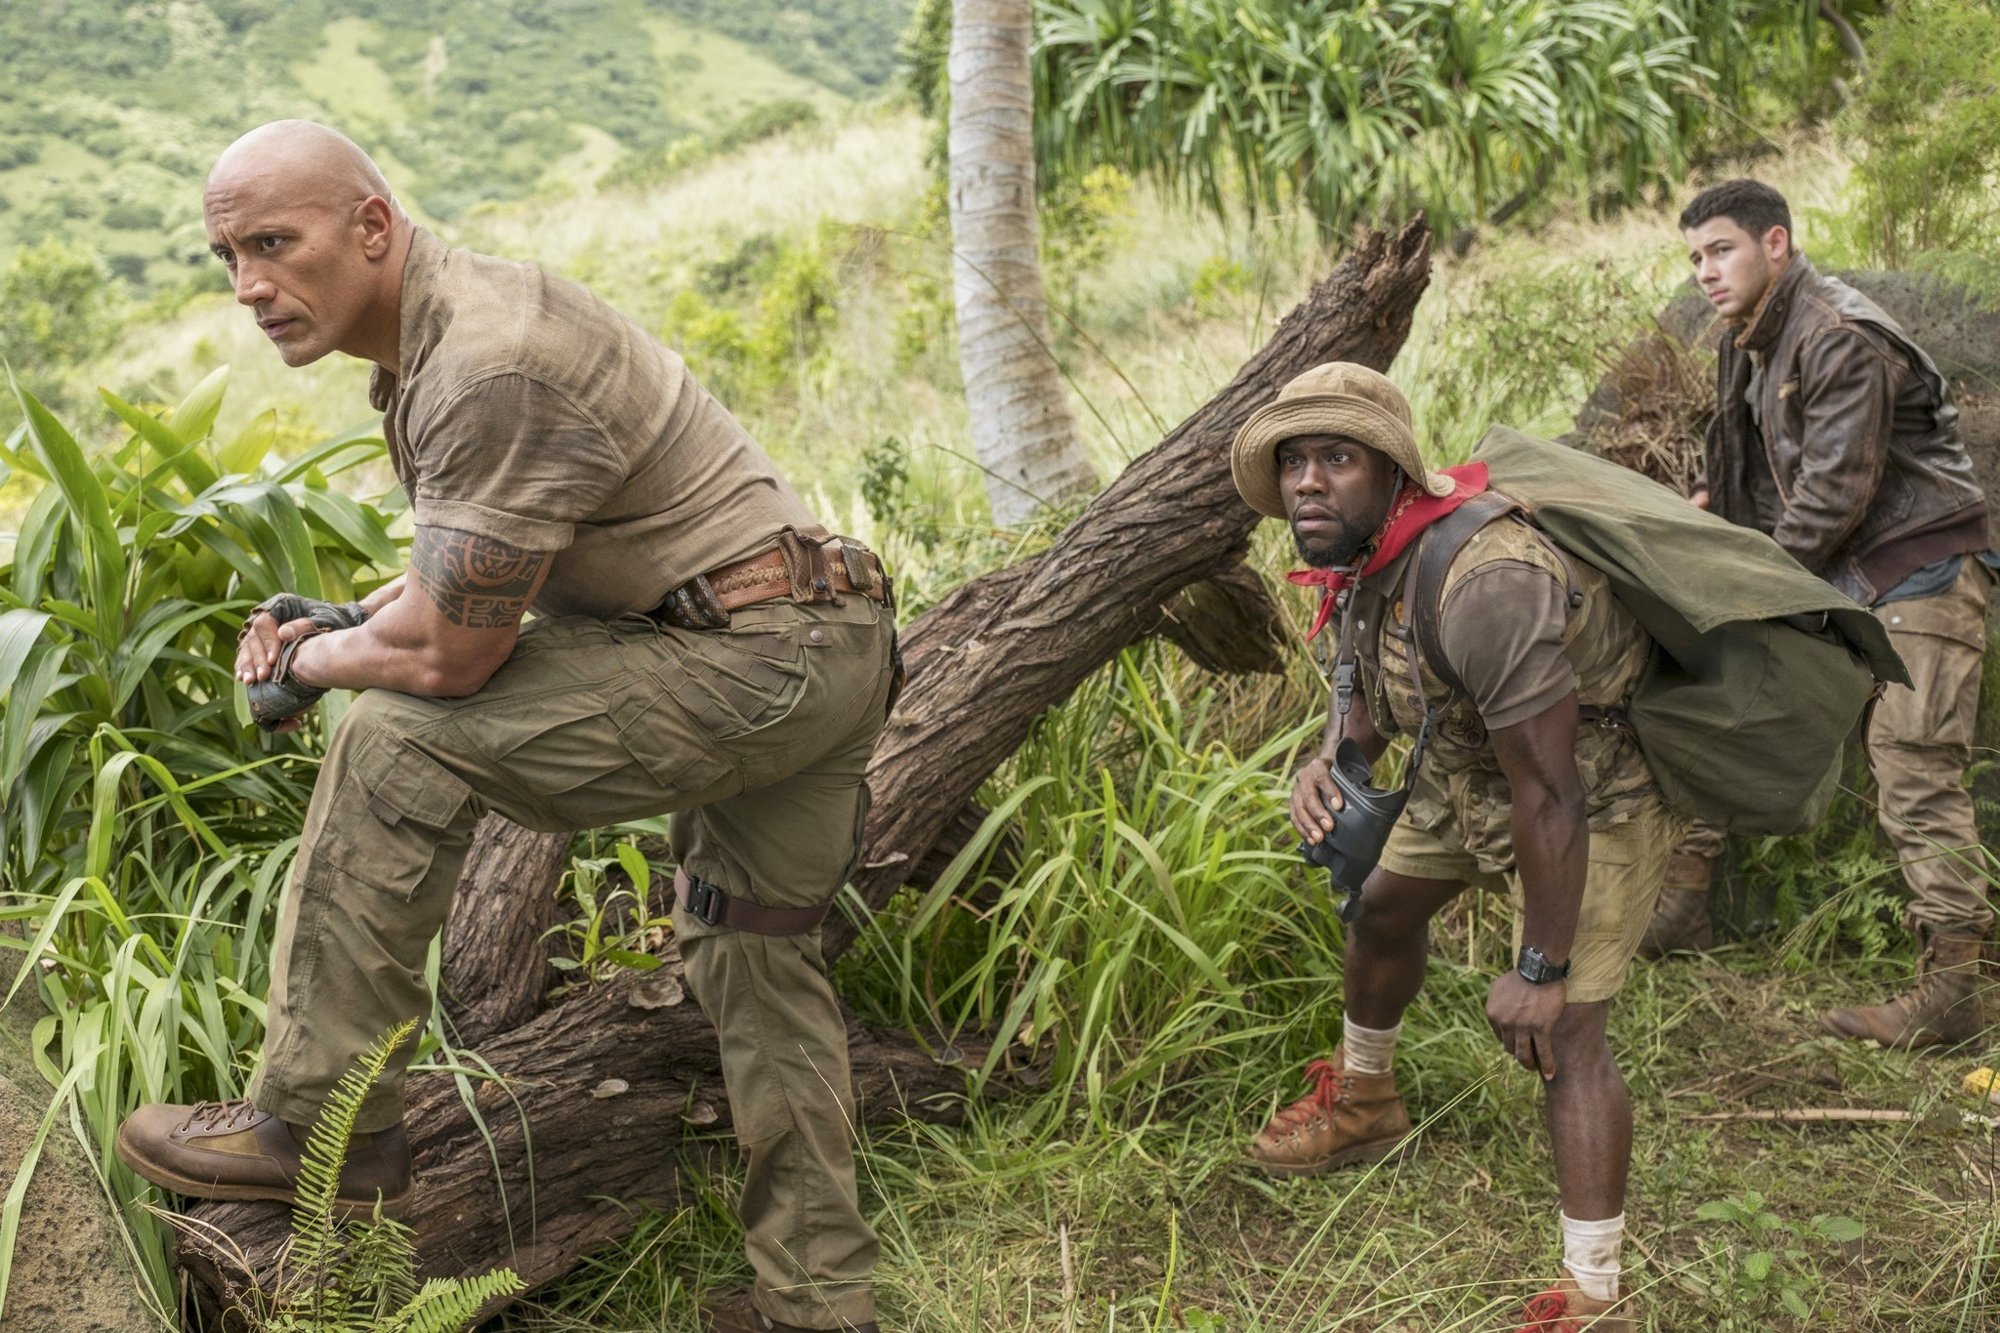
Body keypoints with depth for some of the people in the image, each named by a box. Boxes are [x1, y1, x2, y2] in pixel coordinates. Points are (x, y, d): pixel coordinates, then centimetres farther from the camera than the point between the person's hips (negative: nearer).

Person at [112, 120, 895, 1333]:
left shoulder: (488, 368, -22)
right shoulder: (435, 333, 12)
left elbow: (450, 654, -21)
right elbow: (486, 565, 24)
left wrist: (311, 664, -1)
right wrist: (344, 620, 9)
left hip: (751, 665, -11)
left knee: (399, 739, -12)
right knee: (759, 958, 19)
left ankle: (319, 1122, -2)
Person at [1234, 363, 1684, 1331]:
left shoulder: (1485, 585, -39)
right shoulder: (1365, 550, -10)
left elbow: (1550, 801, -35)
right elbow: (1368, 690, 5)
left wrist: (1540, 971, -26)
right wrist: (1328, 761, -19)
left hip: (1594, 797, -9)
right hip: (1469, 772, 10)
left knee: (1559, 1034, -16)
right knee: (1384, 904, 25)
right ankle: (1362, 1101, 52)